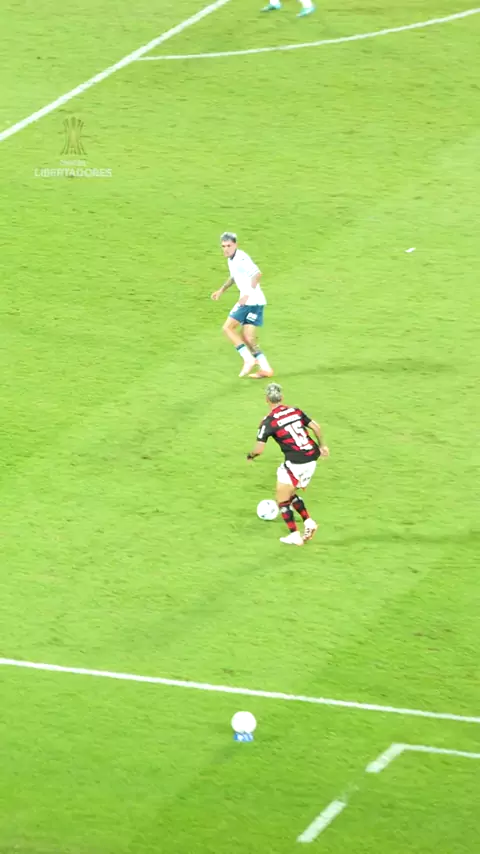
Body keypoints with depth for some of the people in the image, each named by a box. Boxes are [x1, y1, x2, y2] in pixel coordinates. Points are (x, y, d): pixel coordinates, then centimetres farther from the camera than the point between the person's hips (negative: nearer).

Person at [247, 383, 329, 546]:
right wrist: (321, 445, 27)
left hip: (295, 462, -7)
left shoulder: (268, 421, -7)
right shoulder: (295, 411, 9)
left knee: (282, 499, 10)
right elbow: (316, 427, 11)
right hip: (312, 458, 7)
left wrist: (250, 455, 14)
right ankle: (308, 523, 10)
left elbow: (259, 449, -8)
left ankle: (295, 535, 8)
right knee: (290, 494, 25)